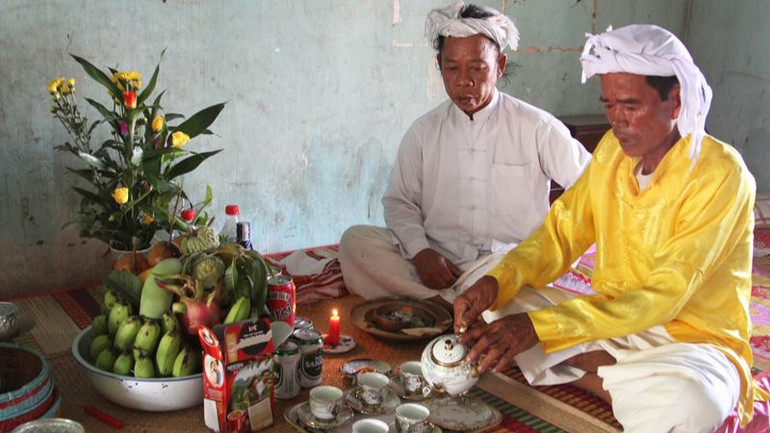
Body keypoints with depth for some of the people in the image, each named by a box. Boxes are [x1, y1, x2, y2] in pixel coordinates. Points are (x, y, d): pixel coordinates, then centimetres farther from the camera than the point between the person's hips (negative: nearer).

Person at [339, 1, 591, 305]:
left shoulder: (537, 127, 0)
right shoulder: (423, 132, 8)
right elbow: (399, 201, 10)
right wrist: (420, 251, -10)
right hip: (438, 260, 3)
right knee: (355, 240, -20)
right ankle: (453, 303, -27)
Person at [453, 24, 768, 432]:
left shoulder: (720, 174, -19)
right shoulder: (612, 148, 2)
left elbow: (663, 297, -26)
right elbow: (561, 233, 2)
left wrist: (539, 326, -35)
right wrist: (497, 282, -19)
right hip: (611, 320, 7)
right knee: (491, 302, -10)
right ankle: (637, 387, -14)